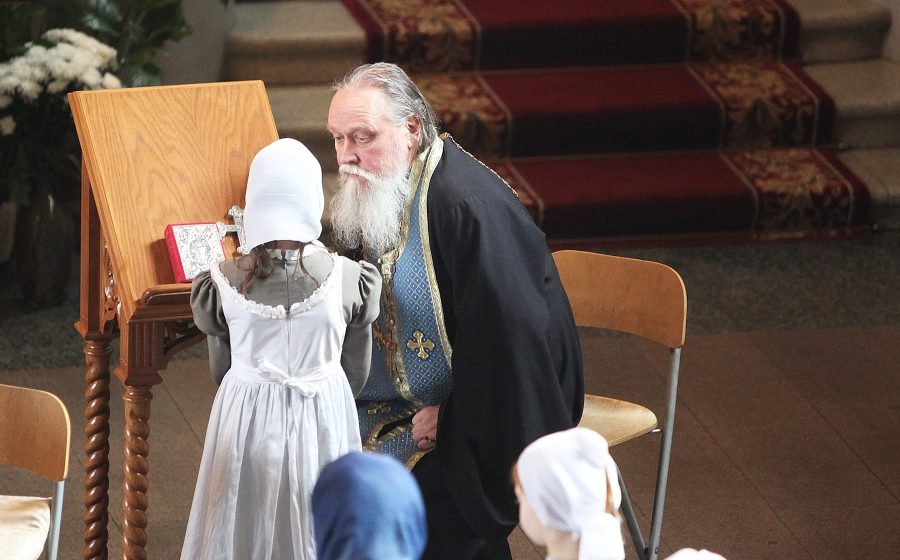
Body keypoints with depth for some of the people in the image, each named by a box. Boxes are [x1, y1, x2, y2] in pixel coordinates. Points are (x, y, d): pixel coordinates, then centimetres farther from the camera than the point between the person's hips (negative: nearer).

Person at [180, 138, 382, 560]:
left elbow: (221, 370, 2)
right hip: (323, 425, 0)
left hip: (247, 422, 0)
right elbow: (357, 374, 0)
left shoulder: (224, 284, -12)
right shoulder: (350, 280, -12)